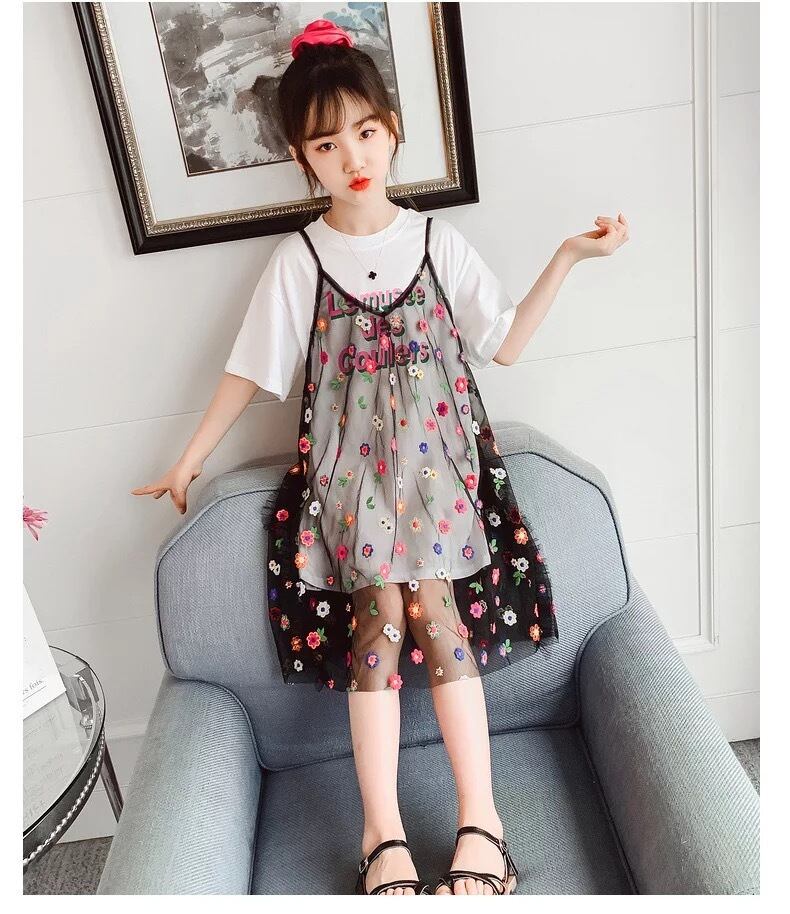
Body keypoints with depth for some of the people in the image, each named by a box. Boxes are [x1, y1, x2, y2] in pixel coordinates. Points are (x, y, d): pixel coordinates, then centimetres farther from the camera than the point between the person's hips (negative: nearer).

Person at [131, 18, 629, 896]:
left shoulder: (438, 241, 6)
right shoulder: (298, 260, 3)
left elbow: (505, 344, 6)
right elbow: (250, 370, 6)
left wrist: (567, 256, 0)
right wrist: (188, 461, 7)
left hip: (436, 455, 1)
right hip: (350, 464, 0)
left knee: (431, 608, -12)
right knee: (378, 619, -11)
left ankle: (479, 816, -2)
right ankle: (383, 835, -3)